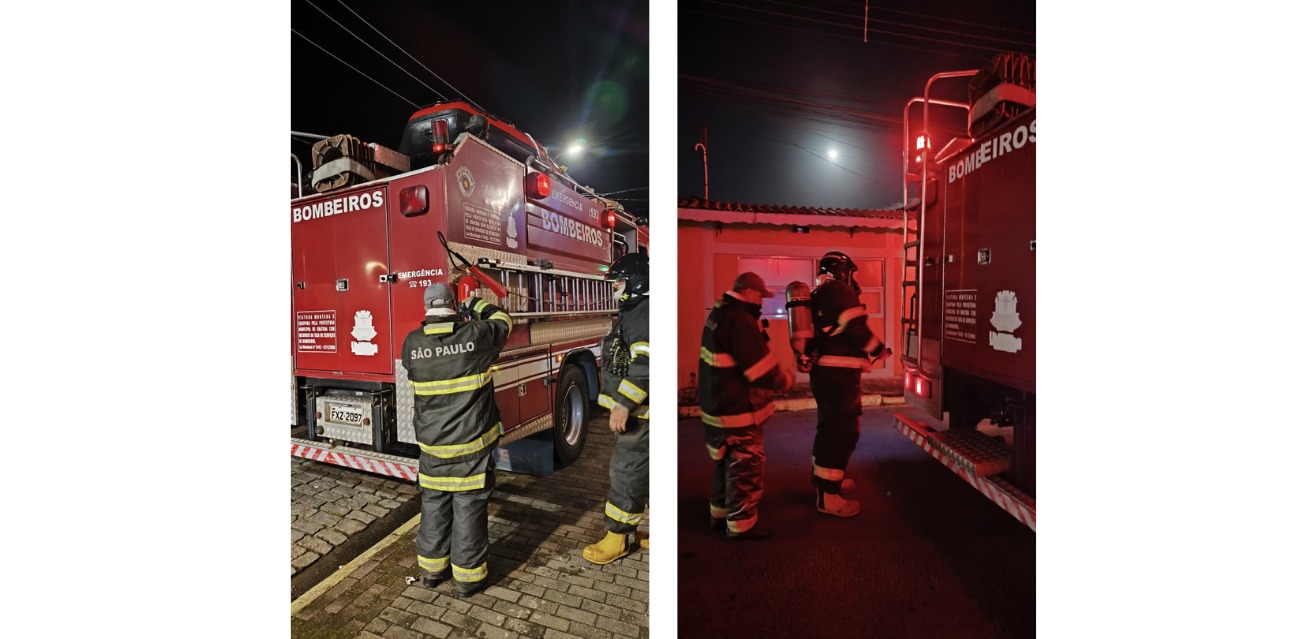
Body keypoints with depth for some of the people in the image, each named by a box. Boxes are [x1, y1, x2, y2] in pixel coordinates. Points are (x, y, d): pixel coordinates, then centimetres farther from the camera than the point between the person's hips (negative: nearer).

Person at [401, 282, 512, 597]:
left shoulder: (412, 343, -5)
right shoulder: (476, 335, -13)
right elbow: (502, 320, 7)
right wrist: (475, 303, 22)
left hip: (432, 443, 3)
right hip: (472, 442, -3)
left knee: (434, 504, 19)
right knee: (469, 507, 8)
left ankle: (432, 568, 34)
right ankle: (467, 576, 20)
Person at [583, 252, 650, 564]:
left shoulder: (644, 314, -18)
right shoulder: (633, 313, 16)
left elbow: (645, 364, -28)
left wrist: (623, 404, -28)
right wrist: (622, 405, 23)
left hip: (640, 413, -11)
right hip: (632, 411, 11)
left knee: (627, 472, -1)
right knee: (637, 471, 19)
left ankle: (618, 537, 13)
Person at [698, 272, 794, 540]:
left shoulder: (719, 314, 9)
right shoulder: (739, 320, -24)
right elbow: (763, 370, -22)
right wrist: (787, 380, -5)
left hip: (719, 406, 10)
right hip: (738, 411, -10)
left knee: (727, 463, 23)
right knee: (745, 467, 5)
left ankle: (720, 512, 37)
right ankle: (741, 524, 19)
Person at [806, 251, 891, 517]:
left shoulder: (818, 295, 16)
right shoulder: (840, 290, -11)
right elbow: (856, 328, -16)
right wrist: (878, 350, -2)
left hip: (822, 370, 10)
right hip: (839, 374, -10)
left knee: (829, 426, 22)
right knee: (842, 432, -4)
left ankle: (823, 480, 36)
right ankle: (829, 497, 1)